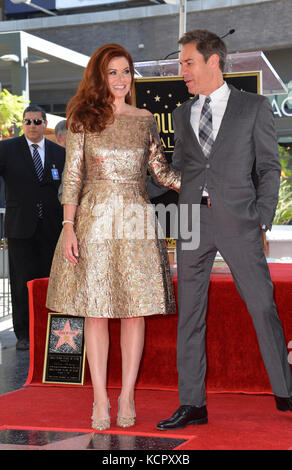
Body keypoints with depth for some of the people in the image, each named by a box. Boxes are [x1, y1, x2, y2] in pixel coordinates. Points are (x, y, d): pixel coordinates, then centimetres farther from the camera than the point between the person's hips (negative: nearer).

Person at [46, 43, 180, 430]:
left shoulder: (145, 120, 10)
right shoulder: (83, 119, 4)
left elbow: (161, 170, 11)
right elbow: (72, 175, 1)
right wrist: (69, 227, -6)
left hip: (135, 219, 2)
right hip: (94, 219, -1)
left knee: (135, 309, 0)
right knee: (95, 310, 0)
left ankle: (127, 397, 11)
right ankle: (100, 399, 8)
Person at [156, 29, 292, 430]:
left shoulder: (254, 107, 4)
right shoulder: (182, 114, 15)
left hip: (238, 220, -3)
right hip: (192, 220, 4)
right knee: (189, 312, 3)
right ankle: (192, 404, 10)